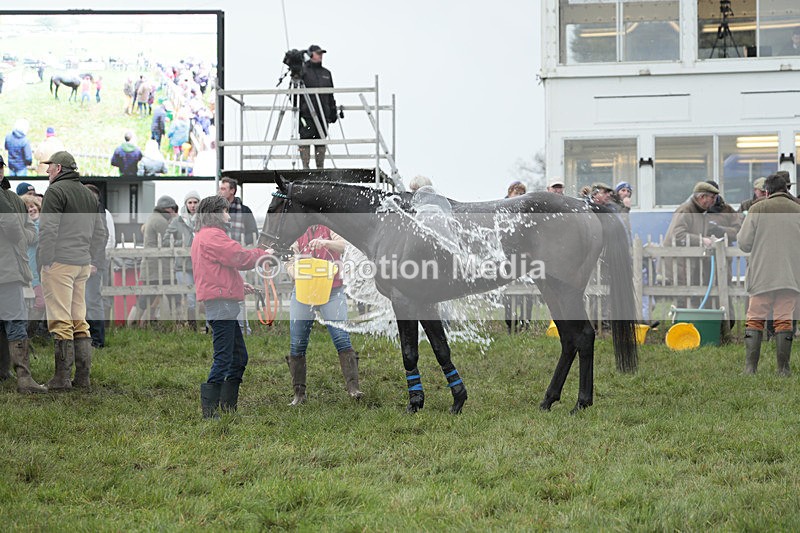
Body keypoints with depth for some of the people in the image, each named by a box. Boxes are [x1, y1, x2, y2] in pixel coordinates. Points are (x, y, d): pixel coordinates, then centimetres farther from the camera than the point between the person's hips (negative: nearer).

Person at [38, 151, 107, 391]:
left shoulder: (55, 191, -7)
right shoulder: (89, 194, 18)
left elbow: (48, 229, -15)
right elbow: (100, 233, 21)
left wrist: (45, 261, -12)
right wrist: (95, 262, 23)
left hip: (59, 263, -8)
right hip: (83, 264, 8)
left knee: (60, 323, -8)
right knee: (79, 321, 11)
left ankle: (62, 378, -9)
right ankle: (83, 376, 11)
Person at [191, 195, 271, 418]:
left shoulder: (201, 237, 22)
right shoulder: (213, 236, -12)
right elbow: (240, 258, -16)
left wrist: (239, 284, 20)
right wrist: (263, 253, 2)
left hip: (219, 304, 11)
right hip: (221, 302, -11)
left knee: (239, 357, 16)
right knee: (223, 358, -11)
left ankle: (229, 406, 20)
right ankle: (209, 411, -11)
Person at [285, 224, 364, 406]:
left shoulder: (330, 229, 4)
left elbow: (344, 245, -12)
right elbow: (290, 262, 5)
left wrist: (325, 243, -31)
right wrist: (295, 273, -18)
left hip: (332, 292, -2)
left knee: (342, 338, -14)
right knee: (297, 344, 2)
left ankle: (353, 387, -16)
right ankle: (299, 393, 10)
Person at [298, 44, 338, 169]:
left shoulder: (326, 73, 18)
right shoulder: (303, 71, 1)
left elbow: (330, 94, 22)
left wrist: (333, 111, 17)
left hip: (323, 114, 5)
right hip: (307, 113, -5)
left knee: (321, 140, 5)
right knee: (306, 139, -8)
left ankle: (320, 167, 9)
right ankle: (305, 167, -6)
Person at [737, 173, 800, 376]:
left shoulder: (757, 209, -4)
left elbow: (743, 243, -4)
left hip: (762, 274, -1)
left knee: (755, 319, 6)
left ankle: (750, 367, -1)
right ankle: (783, 369, 4)